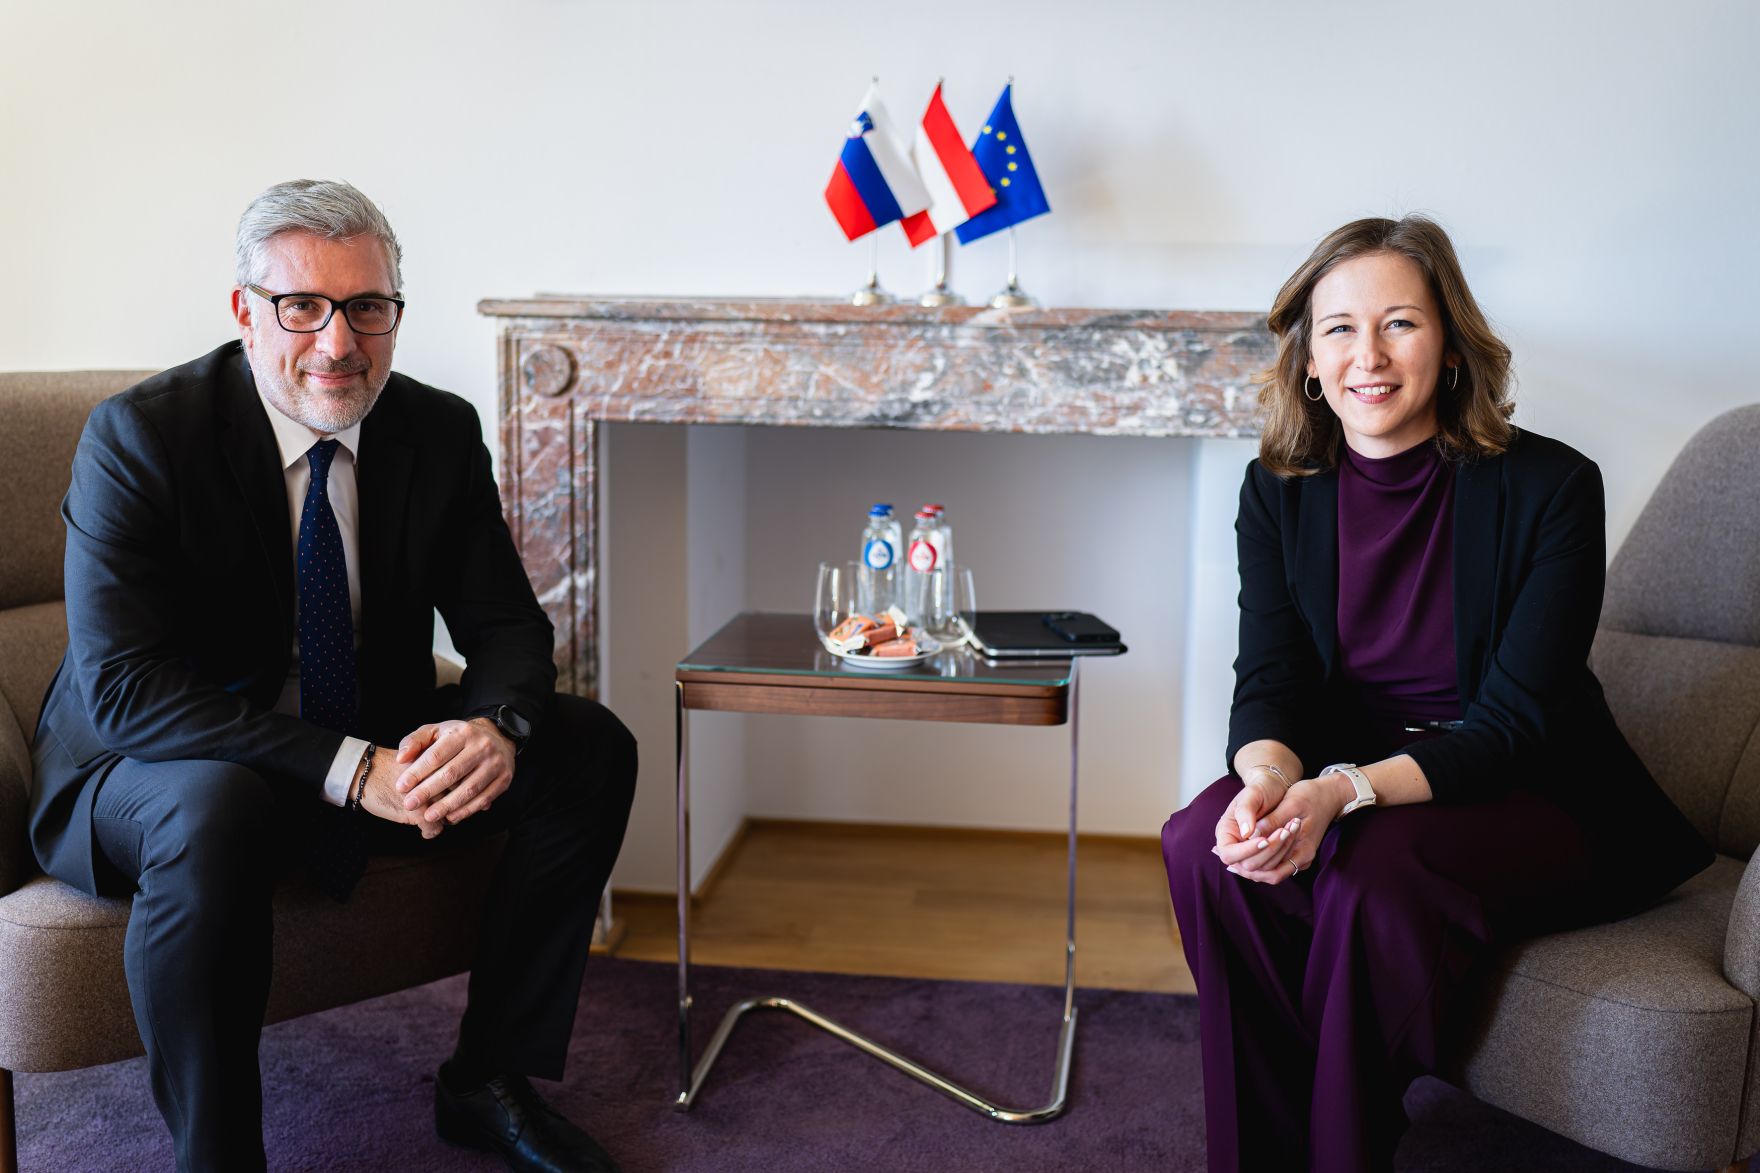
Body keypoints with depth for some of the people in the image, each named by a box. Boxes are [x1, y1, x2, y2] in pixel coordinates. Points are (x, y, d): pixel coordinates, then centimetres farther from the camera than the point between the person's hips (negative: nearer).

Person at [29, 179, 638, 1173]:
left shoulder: (442, 431, -4)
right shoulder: (137, 437, -18)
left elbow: (507, 623, -2)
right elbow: (123, 686, -25)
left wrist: (497, 725, -27)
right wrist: (349, 769, -34)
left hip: (376, 754, 5)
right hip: (151, 773, -5)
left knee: (590, 747, -11)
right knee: (214, 811, -38)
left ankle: (489, 1083, 0)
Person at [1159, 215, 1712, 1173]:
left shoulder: (1550, 486, -14)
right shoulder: (1279, 490, -1)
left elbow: (1512, 724, -18)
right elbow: (1269, 680, -8)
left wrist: (1347, 790, -34)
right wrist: (1269, 777, -32)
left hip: (1530, 799, -3)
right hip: (1349, 783, 4)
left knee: (1374, 879, -33)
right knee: (1203, 845, -25)